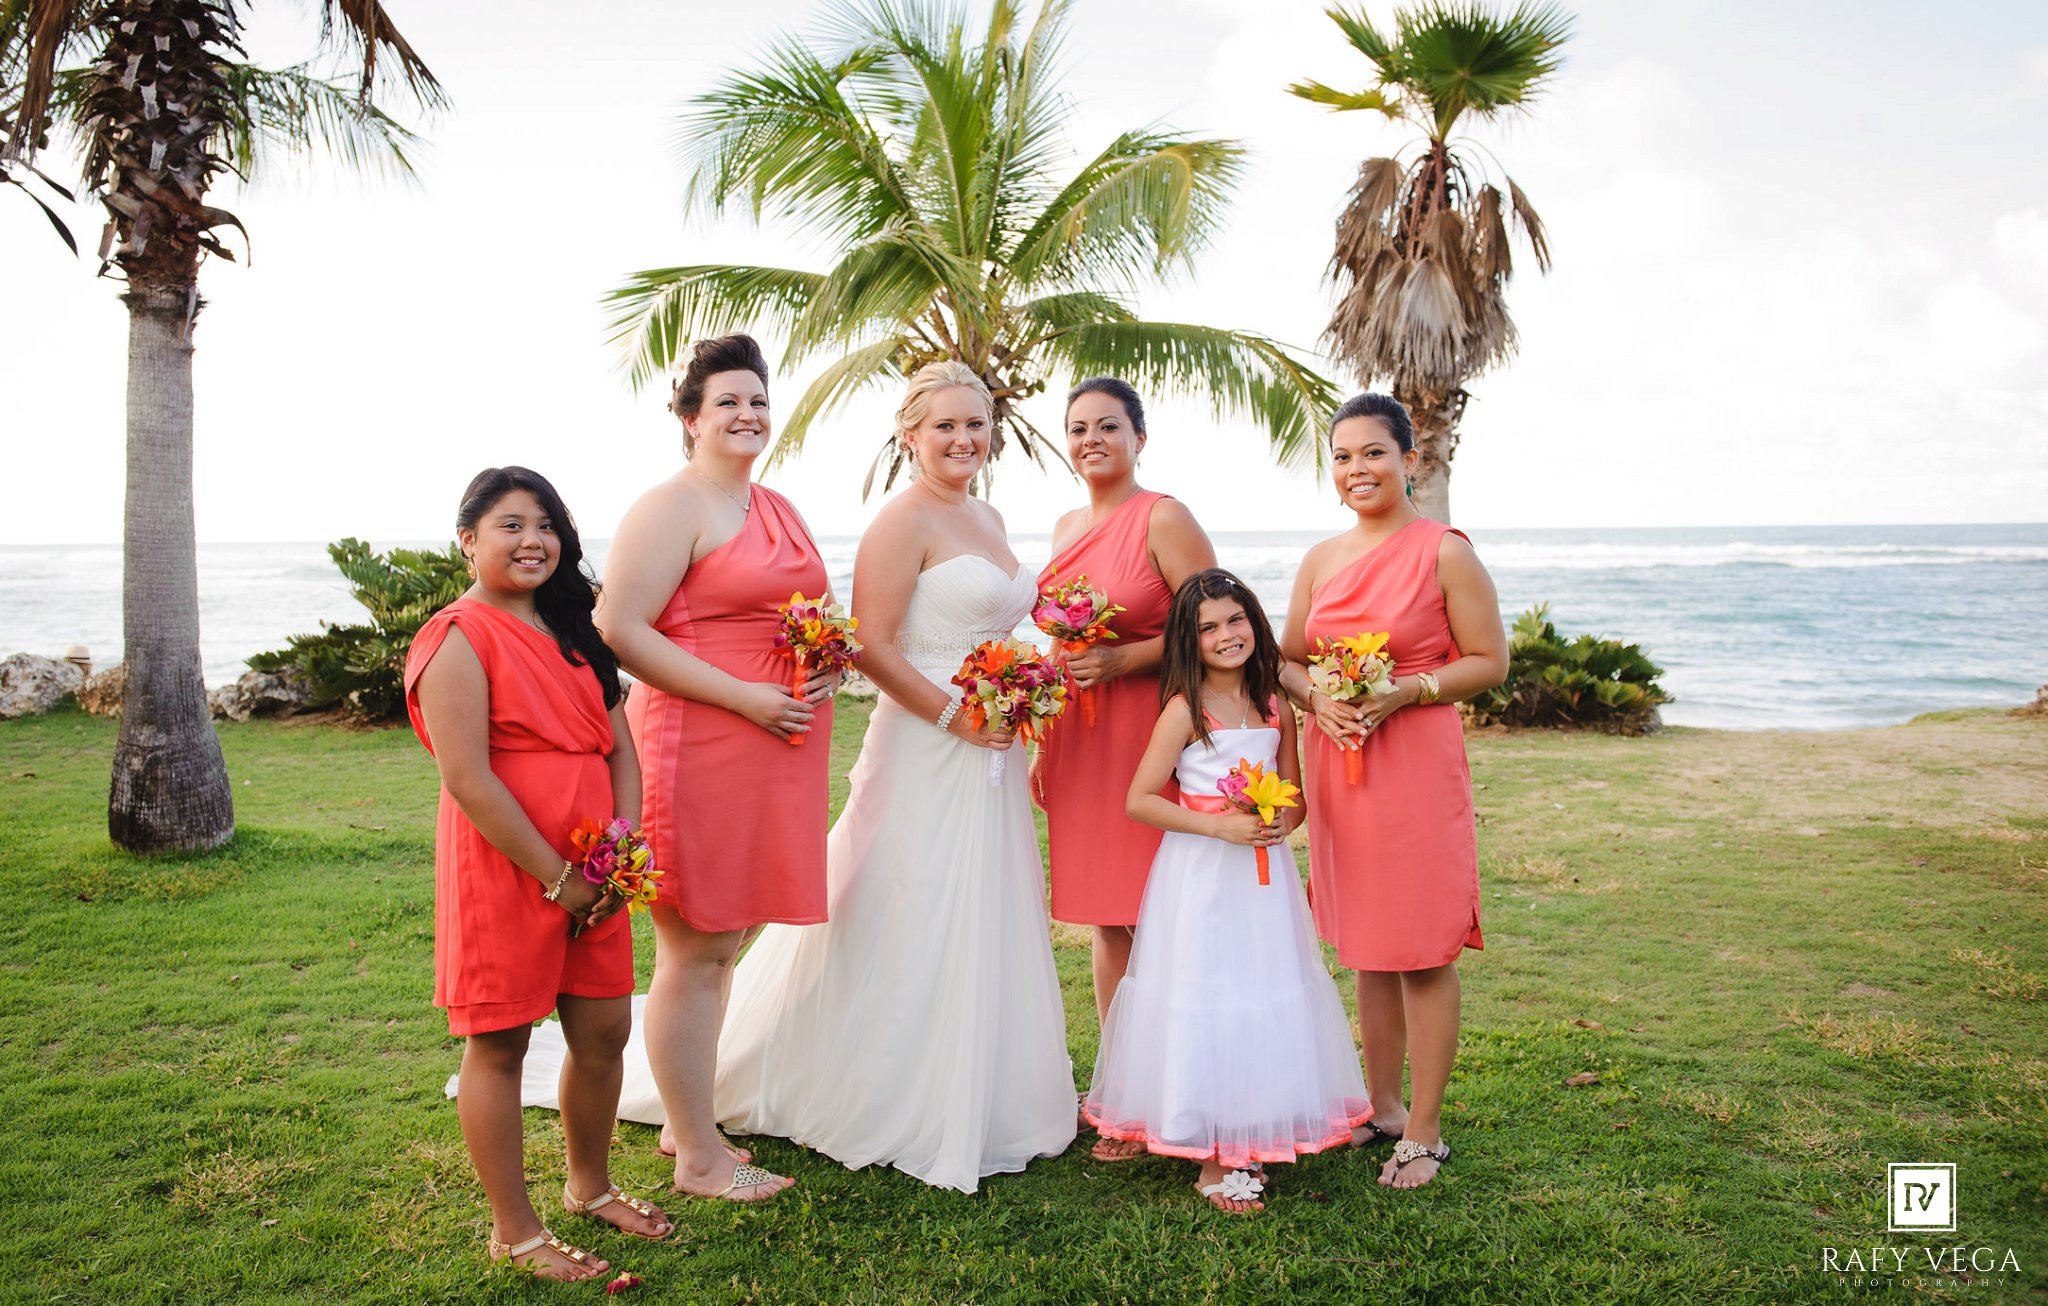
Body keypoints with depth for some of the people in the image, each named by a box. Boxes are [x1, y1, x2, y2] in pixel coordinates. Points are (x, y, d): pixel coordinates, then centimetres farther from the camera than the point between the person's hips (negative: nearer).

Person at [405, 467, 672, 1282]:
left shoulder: (571, 633, 13)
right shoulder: (459, 639, -12)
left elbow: (619, 747, 12)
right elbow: (466, 777, -18)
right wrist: (556, 877, -16)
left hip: (591, 873, 8)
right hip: (503, 870, -7)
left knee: (604, 1031, 15)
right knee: (498, 1047, 7)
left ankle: (590, 1186, 38)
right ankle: (513, 1231, 22)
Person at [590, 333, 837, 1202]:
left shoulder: (779, 509, 18)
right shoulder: (670, 508, -8)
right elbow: (619, 631, -16)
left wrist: (831, 668, 4)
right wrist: (744, 697, -19)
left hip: (776, 752, 8)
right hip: (700, 746, -8)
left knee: (724, 944, 16)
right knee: (695, 952, 1)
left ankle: (687, 1118, 31)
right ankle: (698, 1156, 13)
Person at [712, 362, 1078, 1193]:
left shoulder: (987, 518, 15)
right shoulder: (903, 522, -12)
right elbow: (873, 646, -18)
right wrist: (955, 715, -19)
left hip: (988, 751, 9)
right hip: (924, 750, -9)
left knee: (986, 928, 16)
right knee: (915, 928, 1)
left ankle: (982, 1103, 31)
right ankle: (902, 1110, 18)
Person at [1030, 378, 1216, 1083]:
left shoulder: (1164, 518, -7)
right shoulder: (1068, 526, 15)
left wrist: (1126, 660, -19)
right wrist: (1042, 747, 20)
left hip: (1147, 733, -7)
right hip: (1076, 739, 7)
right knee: (1107, 917, 12)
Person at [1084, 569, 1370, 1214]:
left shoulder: (1275, 709, 6)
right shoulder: (1186, 710, -9)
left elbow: (1295, 796, 15)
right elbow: (1138, 800, -11)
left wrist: (1282, 821, -9)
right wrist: (1222, 825, -18)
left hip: (1263, 874, 5)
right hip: (1200, 877, -5)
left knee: (1267, 1000, 9)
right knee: (1205, 1005, -1)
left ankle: (1250, 1138, 26)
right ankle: (1211, 1160, 10)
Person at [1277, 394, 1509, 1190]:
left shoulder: (1445, 551, -5)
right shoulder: (1321, 560, 10)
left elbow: (1490, 662, -6)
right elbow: (1285, 660, 14)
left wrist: (1402, 692, -17)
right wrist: (1316, 697, -7)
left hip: (1417, 762, -5)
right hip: (1337, 763, 5)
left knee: (1422, 951, 0)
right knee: (1365, 947, 14)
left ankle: (1425, 1132, 12)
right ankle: (1382, 1107, 28)